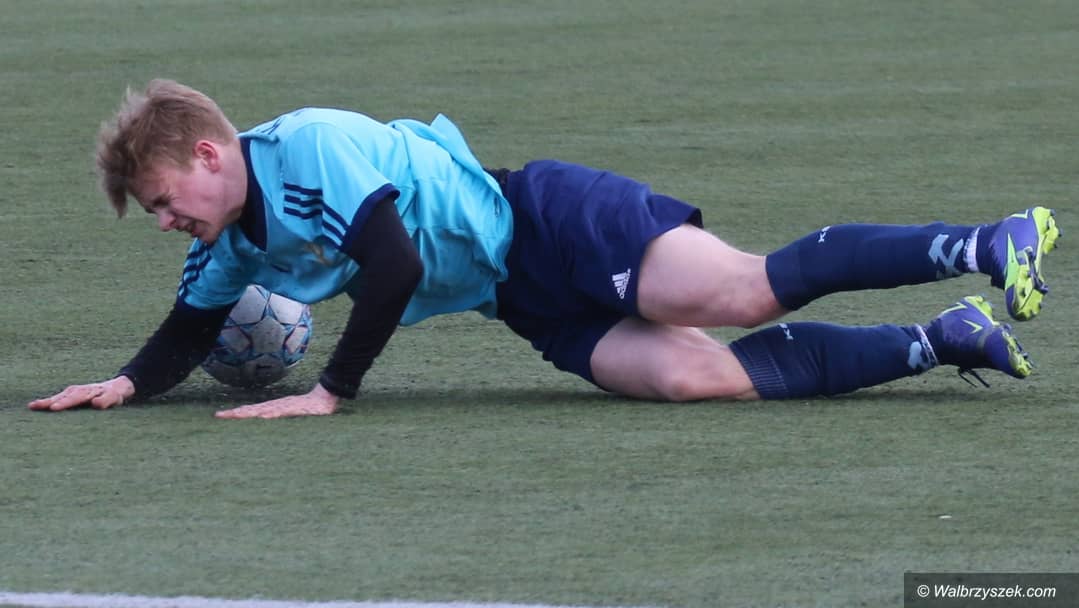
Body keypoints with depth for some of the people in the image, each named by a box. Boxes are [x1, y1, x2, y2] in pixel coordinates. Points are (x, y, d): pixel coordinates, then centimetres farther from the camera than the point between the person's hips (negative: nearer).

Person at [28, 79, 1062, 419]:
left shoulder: (309, 147, -17)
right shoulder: (230, 248, 12)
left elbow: (393, 265, -24)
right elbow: (188, 334, 23)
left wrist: (330, 393, -18)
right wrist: (128, 382, 2)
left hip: (551, 222, -7)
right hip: (538, 311, 7)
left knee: (740, 294, -25)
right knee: (692, 377, -14)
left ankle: (990, 248, -19)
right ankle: (947, 340, -8)